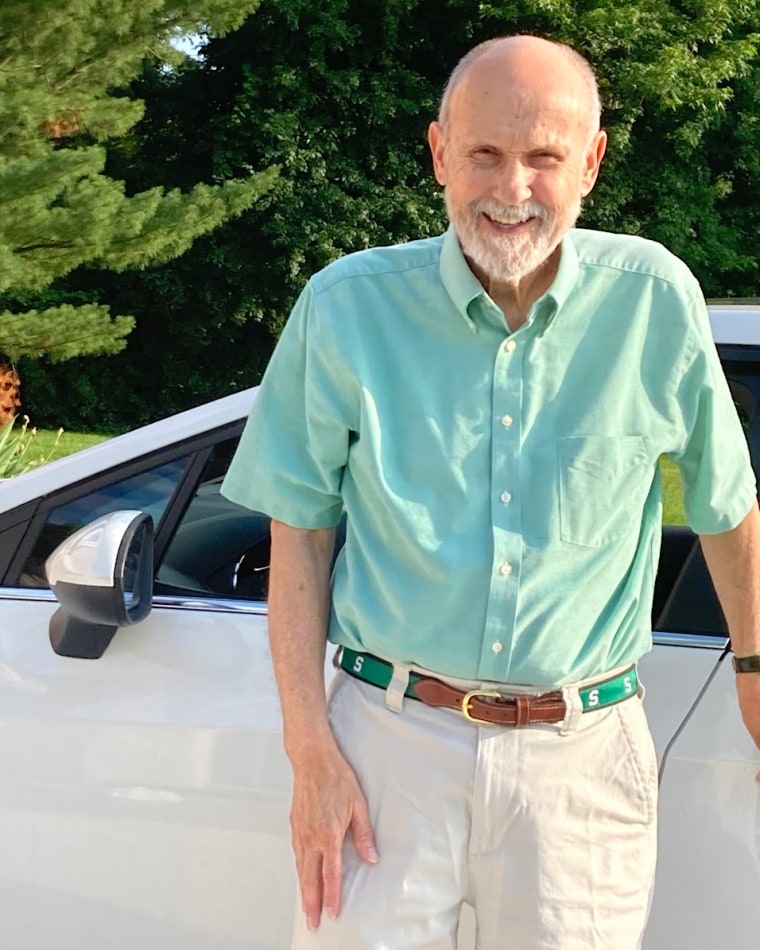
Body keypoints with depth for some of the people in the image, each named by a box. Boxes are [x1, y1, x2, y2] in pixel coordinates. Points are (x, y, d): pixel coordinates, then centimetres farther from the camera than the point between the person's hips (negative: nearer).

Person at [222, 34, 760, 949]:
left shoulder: (653, 300, -6)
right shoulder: (349, 306, -5)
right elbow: (300, 531, 0)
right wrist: (310, 750, -6)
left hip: (582, 755, 0)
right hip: (391, 738, 0)